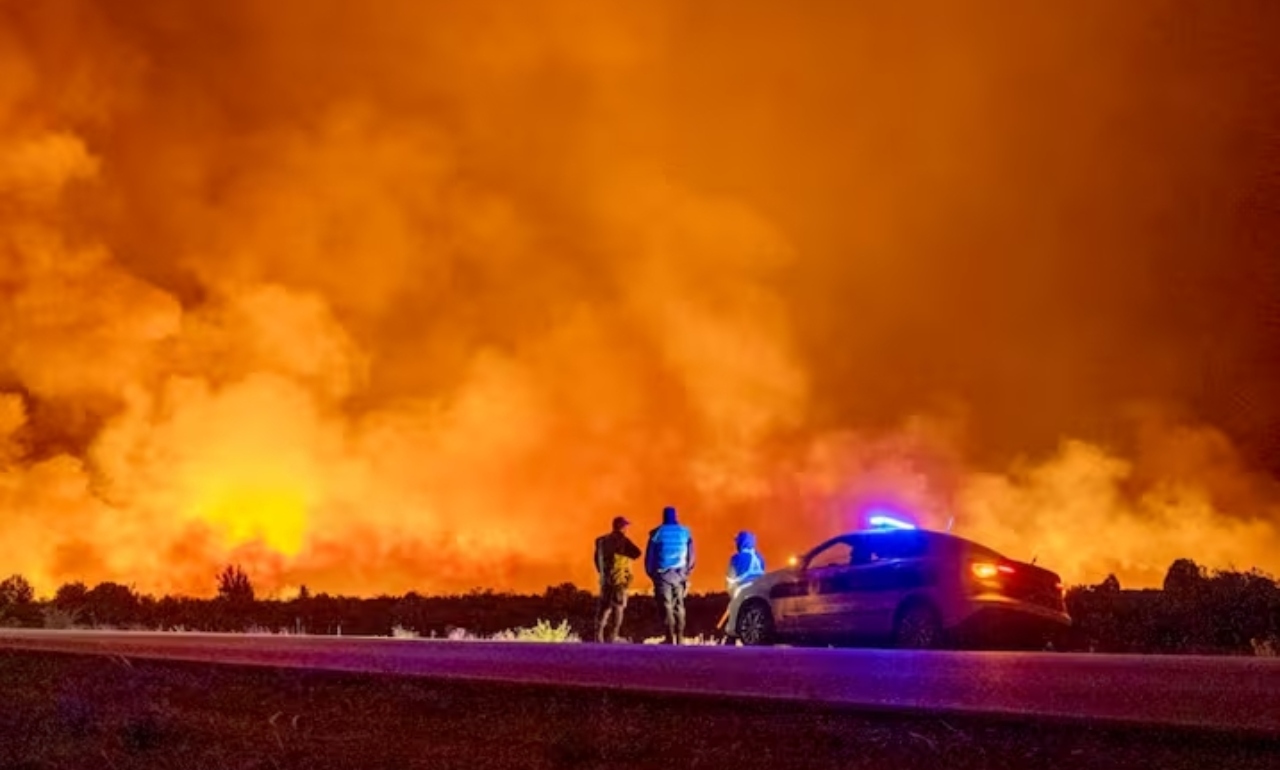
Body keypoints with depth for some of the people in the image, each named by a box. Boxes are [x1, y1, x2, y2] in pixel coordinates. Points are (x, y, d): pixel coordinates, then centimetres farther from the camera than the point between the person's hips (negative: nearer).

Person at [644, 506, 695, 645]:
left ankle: (671, 638, -13)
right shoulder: (685, 532, 4)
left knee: (666, 607, -3)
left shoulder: (657, 533, -2)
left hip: (662, 574, -3)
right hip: (679, 575, 3)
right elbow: (691, 555, 6)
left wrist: (651, 573, 12)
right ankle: (680, 638, 7)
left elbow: (649, 555, 0)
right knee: (679, 607, 11)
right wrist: (687, 574, 16)